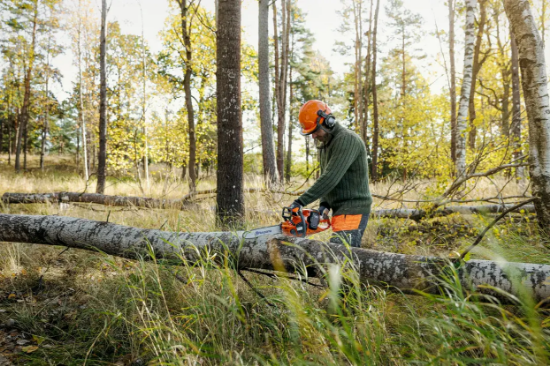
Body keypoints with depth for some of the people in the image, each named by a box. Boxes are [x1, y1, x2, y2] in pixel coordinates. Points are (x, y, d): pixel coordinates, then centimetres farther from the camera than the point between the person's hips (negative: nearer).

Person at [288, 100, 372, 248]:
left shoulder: (346, 139, -15)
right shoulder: (324, 144, 15)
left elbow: (330, 178, -24)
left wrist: (301, 201, -23)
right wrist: (324, 204, -1)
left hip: (353, 211, -9)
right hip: (340, 210, 9)